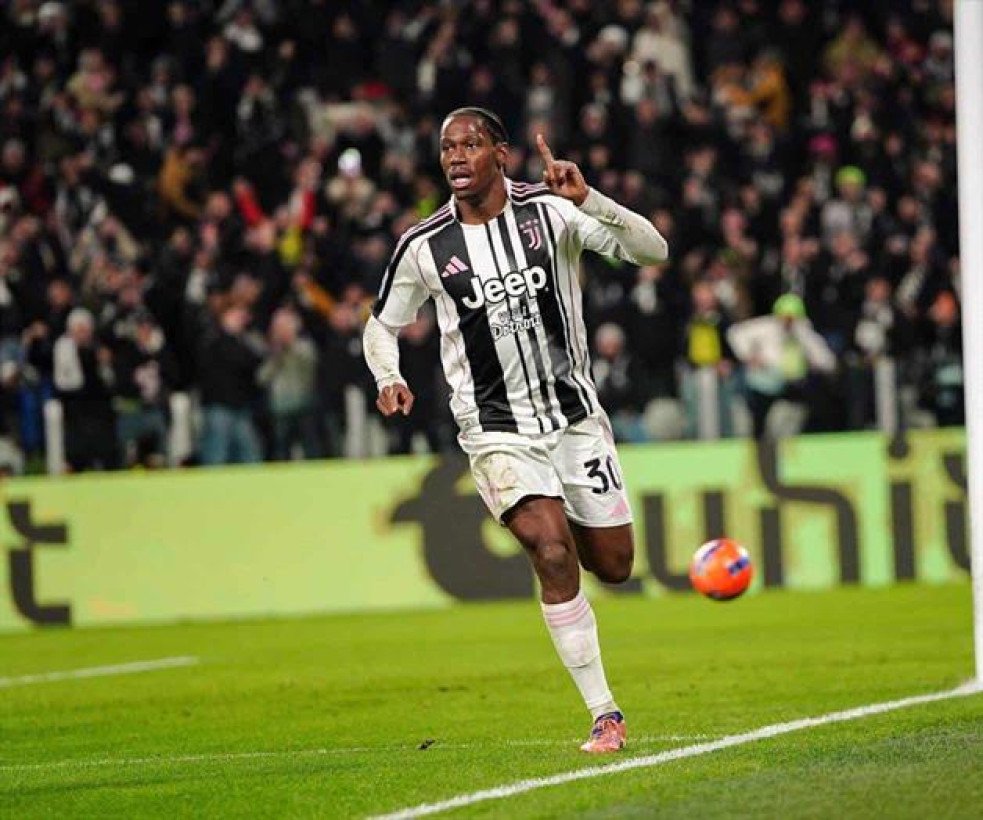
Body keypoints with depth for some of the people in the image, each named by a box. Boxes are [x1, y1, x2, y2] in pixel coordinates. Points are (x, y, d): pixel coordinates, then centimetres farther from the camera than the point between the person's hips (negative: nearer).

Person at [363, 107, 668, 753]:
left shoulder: (549, 211, -8)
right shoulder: (424, 247, -6)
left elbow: (652, 250, -14)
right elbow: (383, 325, 10)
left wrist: (587, 200, -28)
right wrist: (388, 378, -12)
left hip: (576, 414, 2)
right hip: (497, 429, -2)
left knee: (614, 566, 9)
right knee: (554, 555, -21)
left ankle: (550, 519, 45)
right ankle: (605, 714, -14)